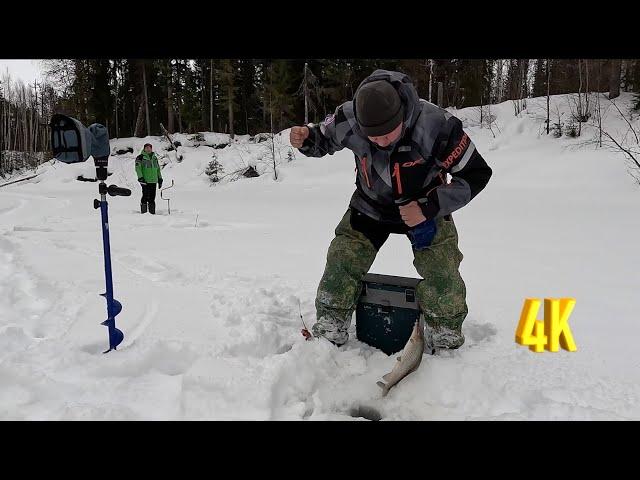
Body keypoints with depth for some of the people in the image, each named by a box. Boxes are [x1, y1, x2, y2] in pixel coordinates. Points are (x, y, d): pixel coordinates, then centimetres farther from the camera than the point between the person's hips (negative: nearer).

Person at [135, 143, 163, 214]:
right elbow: (138, 168, -7)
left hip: (153, 181, 5)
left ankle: (152, 212, 10)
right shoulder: (140, 157, 1)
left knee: (152, 197, 5)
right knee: (146, 196, -9)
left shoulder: (154, 157, 18)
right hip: (145, 180, -5)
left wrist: (160, 179, 20)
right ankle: (143, 212, -1)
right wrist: (140, 177, -18)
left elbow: (158, 169, 24)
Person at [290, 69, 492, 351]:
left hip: (425, 206, -2)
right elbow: (324, 140, -1)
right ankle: (327, 333, 12)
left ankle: (448, 341, 11)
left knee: (442, 273, -13)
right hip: (370, 206, 2)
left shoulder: (436, 126, -33)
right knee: (341, 263, -7)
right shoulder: (348, 119, -26)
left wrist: (429, 208, -29)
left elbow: (476, 175, -22)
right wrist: (305, 139, -25)